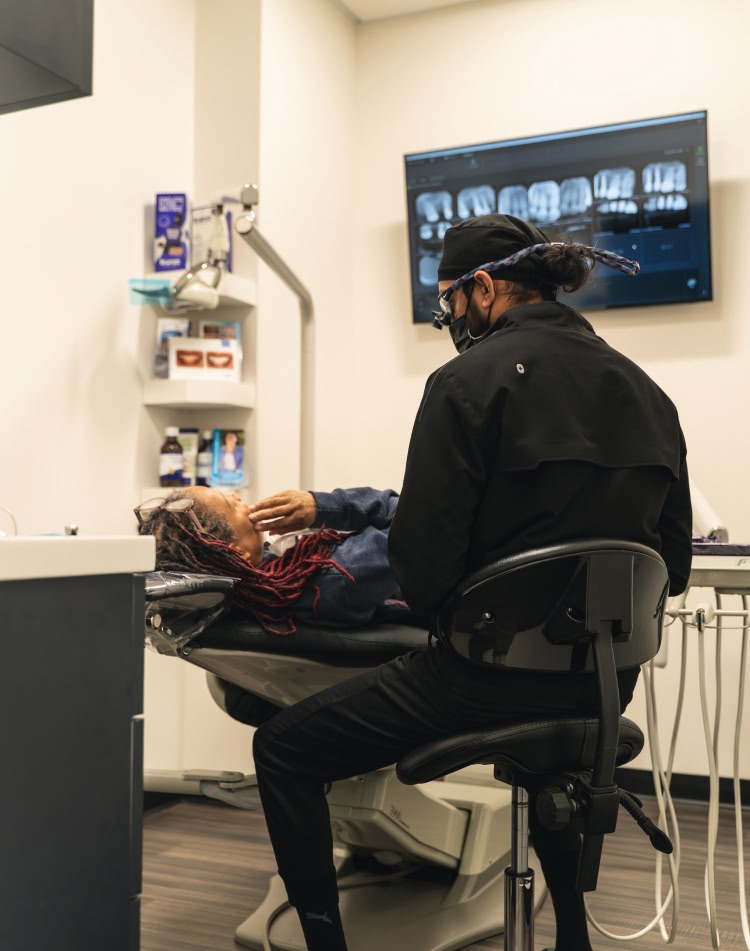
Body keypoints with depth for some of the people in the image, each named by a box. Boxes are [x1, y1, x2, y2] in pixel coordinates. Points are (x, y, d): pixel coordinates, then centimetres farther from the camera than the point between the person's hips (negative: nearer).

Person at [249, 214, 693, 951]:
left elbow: (422, 563, -16)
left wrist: (431, 600, 6)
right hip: (606, 681, 7)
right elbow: (673, 564, 8)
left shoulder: (469, 379, -13)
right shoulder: (644, 390, 5)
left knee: (281, 750, 10)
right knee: (534, 718, 42)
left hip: (493, 667, -7)